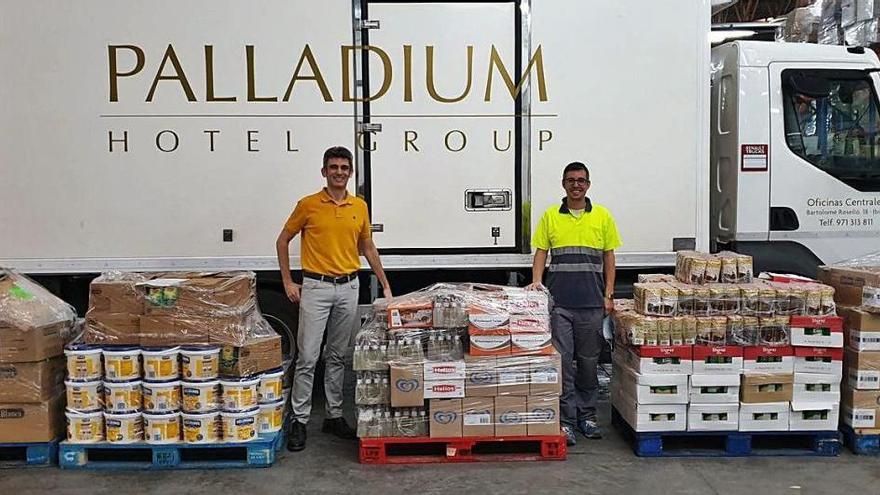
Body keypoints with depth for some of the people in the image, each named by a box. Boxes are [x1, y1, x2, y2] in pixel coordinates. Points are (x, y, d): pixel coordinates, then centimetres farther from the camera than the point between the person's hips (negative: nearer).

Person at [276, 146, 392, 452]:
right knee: (307, 357, -2)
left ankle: (334, 416, 21)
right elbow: (282, 240, 4)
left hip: (348, 287, 3)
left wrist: (385, 285, 13)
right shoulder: (308, 205, -4)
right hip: (316, 287, -3)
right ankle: (299, 421, 7)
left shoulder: (360, 206, 7)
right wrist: (288, 282, -2)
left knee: (338, 356, 11)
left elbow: (368, 248, 16)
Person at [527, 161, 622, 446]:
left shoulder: (602, 216, 7)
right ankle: (565, 420, 6)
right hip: (559, 301, -1)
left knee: (588, 361, 9)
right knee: (562, 360, -1)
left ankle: (586, 415, 22)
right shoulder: (550, 216, 6)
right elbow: (541, 252, 7)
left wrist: (608, 295, 2)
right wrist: (536, 282, -9)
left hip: (592, 303, 1)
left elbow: (609, 257, 8)